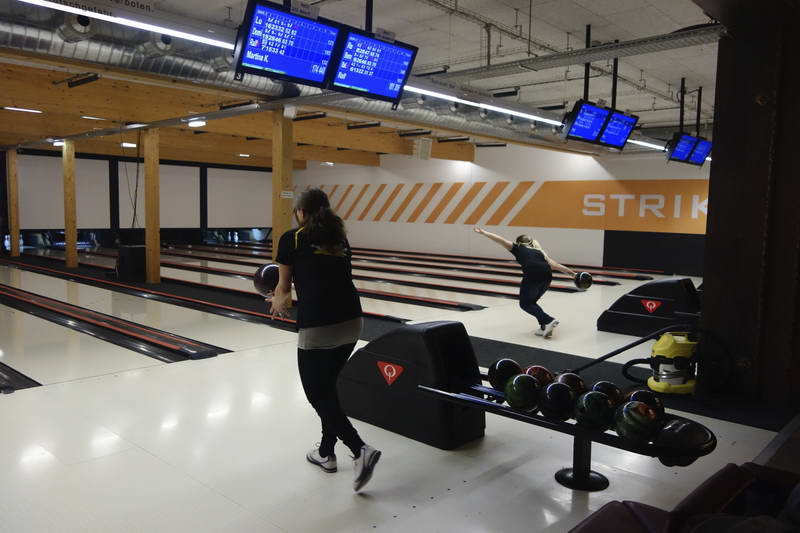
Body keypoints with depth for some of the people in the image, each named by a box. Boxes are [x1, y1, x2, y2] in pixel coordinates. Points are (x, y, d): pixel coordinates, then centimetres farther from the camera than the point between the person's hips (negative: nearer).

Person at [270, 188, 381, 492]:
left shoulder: (291, 239, 3)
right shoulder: (340, 240, 17)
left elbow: (283, 288, 11)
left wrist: (278, 303, 34)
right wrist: (292, 300, 33)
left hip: (318, 328, -6)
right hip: (352, 322, 6)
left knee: (317, 393, 8)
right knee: (328, 386, 23)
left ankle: (361, 451, -6)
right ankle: (326, 452, 33)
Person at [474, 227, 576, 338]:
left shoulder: (517, 248, 21)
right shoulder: (538, 251, 31)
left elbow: (500, 240, 18)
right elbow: (553, 264, 22)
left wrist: (483, 232, 24)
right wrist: (571, 272, 23)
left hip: (532, 276, -5)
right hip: (546, 276, 6)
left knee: (525, 304, 10)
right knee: (531, 302, 22)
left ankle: (548, 321, -5)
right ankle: (544, 327, 14)